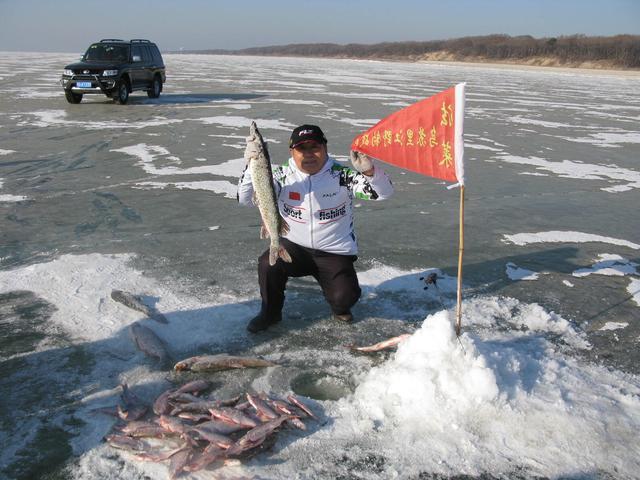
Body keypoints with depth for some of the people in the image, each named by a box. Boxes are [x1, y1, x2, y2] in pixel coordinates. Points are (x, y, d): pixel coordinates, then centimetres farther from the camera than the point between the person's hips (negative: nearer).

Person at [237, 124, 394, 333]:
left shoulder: (342, 175, -9)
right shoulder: (283, 177, -4)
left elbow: (384, 192, -16)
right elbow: (246, 198, -12)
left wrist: (369, 171, -38)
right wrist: (252, 167, -30)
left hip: (335, 252, -1)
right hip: (294, 246, 1)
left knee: (345, 297, -21)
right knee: (268, 264, -27)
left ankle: (339, 307, 21)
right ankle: (270, 313, 4)